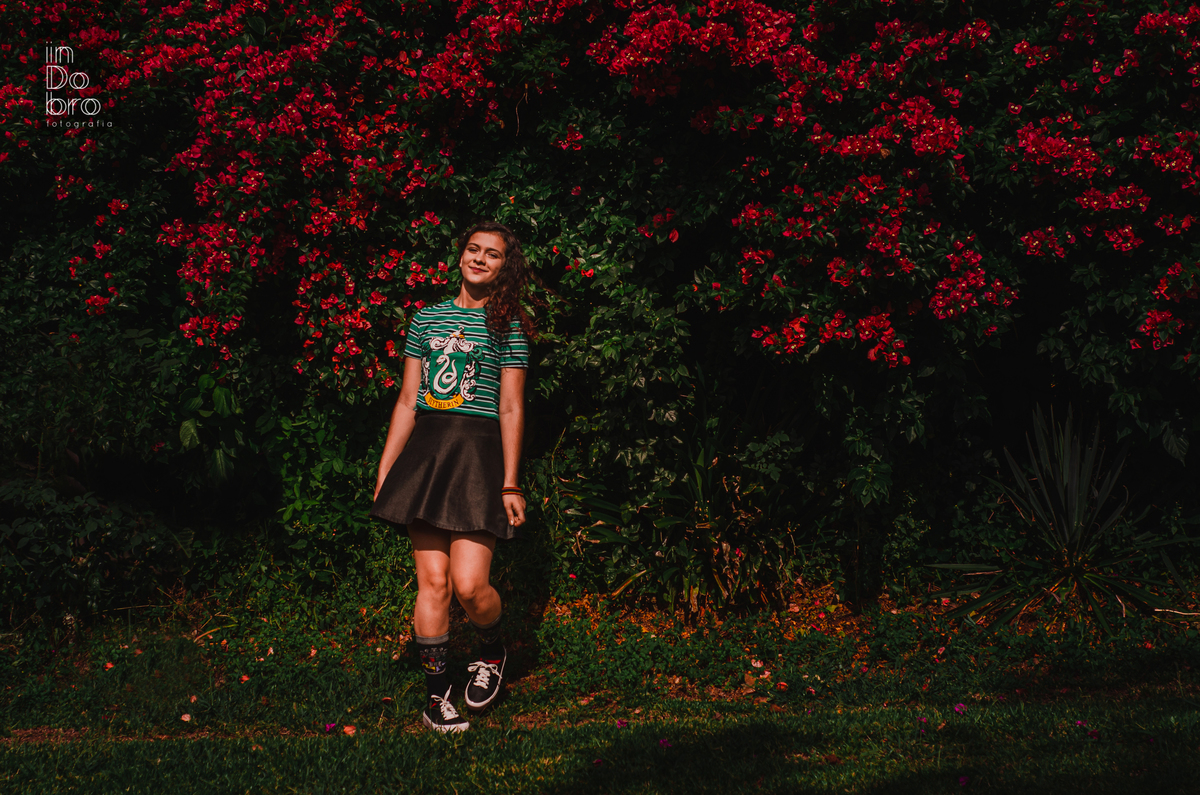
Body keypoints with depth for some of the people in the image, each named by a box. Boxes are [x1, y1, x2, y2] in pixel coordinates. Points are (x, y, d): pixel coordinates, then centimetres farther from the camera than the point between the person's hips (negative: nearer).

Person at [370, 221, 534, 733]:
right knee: (432, 580, -2)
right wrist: (385, 472, 11)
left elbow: (511, 409, 3)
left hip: (479, 453, -2)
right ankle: (435, 695, 8)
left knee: (469, 584, -12)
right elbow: (407, 402, 14)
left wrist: (510, 483, -1)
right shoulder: (427, 319, 13)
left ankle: (492, 652, 20)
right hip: (426, 447, 2)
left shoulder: (508, 326, 6)